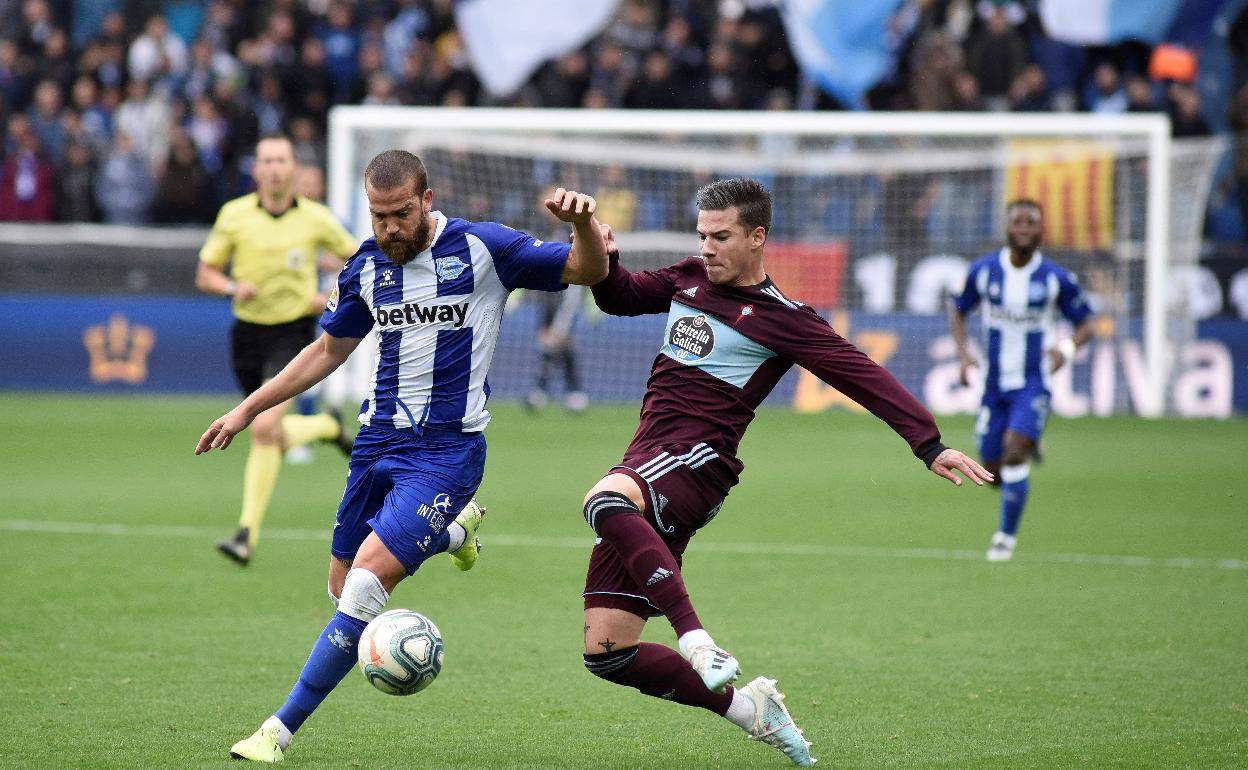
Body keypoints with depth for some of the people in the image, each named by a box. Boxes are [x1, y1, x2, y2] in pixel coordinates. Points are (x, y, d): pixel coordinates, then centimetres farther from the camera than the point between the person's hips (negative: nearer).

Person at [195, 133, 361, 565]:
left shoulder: (315, 218, -4)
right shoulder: (233, 215, -3)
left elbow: (355, 259, 10)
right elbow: (205, 274, 4)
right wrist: (232, 287, -17)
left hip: (293, 332, -3)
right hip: (248, 332, 3)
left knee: (264, 427, -21)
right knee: (275, 439, 10)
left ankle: (248, 533, -17)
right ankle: (327, 427, 46)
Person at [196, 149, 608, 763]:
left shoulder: (483, 248, -8)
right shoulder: (366, 268, 6)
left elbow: (589, 271, -4)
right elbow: (328, 350, 21)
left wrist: (583, 224, -27)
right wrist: (248, 409, 18)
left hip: (446, 451, -6)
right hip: (377, 441, 6)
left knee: (367, 580, -20)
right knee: (344, 589, 14)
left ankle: (281, 730, -15)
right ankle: (455, 531, 41)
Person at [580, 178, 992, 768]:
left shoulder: (779, 317, -3)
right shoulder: (690, 280, 17)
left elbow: (861, 375, -9)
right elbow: (618, 297, 32)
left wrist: (929, 445, -19)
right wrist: (603, 258, 8)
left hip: (695, 459, -7)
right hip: (645, 467, 7)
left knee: (605, 501, -42)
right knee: (606, 652, -1)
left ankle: (694, 639, -45)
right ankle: (744, 708, 11)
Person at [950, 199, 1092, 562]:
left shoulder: (1057, 279, -7)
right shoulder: (983, 271, -2)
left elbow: (1085, 324, 2)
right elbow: (958, 312, 12)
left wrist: (1067, 348, -20)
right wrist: (963, 353, -5)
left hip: (1033, 382, -3)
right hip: (995, 382, 3)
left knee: (1013, 452, -22)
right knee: (993, 472, 4)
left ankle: (1007, 536, -8)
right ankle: (1028, 449, 42)